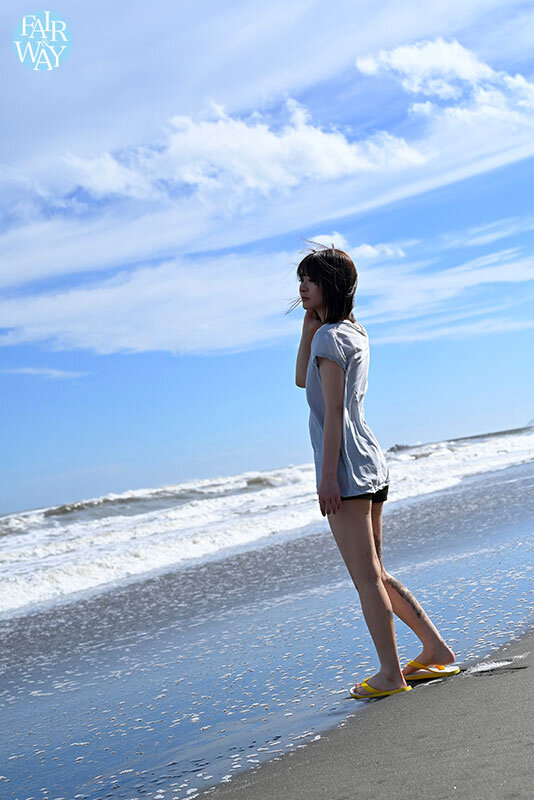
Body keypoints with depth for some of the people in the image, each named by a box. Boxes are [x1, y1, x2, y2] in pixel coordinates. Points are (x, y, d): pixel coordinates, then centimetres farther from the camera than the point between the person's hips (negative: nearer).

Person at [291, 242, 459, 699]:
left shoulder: (329, 338, -11)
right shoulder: (355, 333, 16)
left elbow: (334, 410, -17)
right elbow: (303, 379, 25)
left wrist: (328, 474, -19)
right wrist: (310, 320, 17)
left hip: (347, 469, -10)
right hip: (371, 464, 10)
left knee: (367, 576, -3)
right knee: (375, 575, 16)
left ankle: (391, 674, 3)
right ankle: (437, 650, 19)